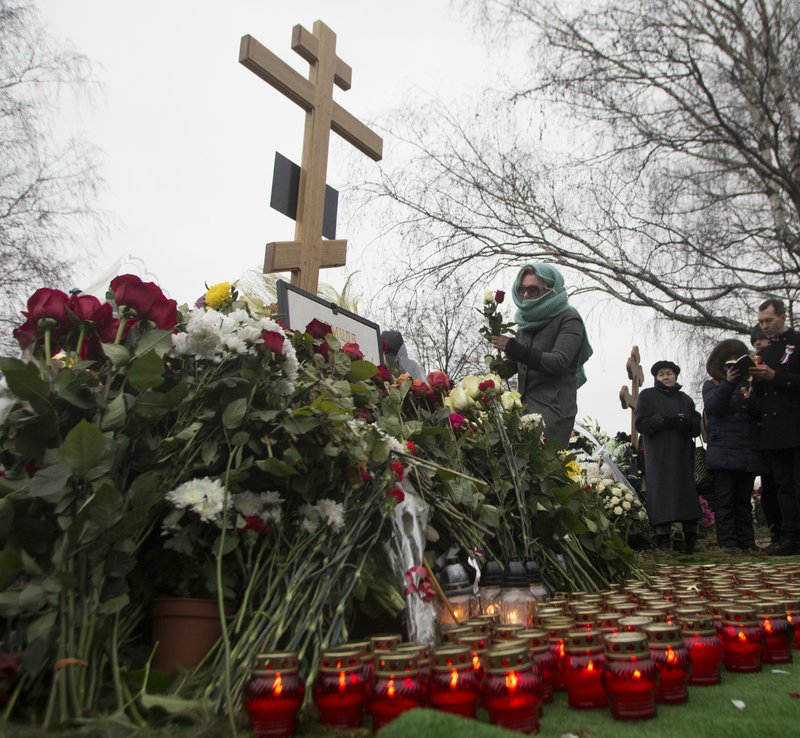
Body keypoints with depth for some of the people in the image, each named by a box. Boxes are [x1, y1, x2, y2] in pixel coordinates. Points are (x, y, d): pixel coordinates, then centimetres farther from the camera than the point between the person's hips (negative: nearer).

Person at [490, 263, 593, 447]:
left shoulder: (569, 319, -6)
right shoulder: (530, 319, 14)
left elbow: (559, 362, -19)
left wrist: (513, 348, -20)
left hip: (554, 410, -6)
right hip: (526, 404, 6)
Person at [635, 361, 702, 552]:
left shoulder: (685, 399, 20)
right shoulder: (647, 396, 10)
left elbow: (697, 426, 11)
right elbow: (641, 423, -4)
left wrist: (686, 422, -12)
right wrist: (667, 421, -16)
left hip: (682, 455, 3)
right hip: (658, 456, -3)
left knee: (687, 491, -3)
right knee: (661, 493, -9)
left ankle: (691, 540, 0)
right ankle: (663, 540, -9)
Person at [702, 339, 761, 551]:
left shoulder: (748, 384, 17)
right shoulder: (712, 384, 9)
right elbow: (713, 407, -10)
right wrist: (728, 383, -20)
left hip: (748, 453, 4)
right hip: (723, 452, -3)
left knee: (744, 500, 8)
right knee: (724, 500, -5)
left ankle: (747, 542, 12)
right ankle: (728, 542, -3)